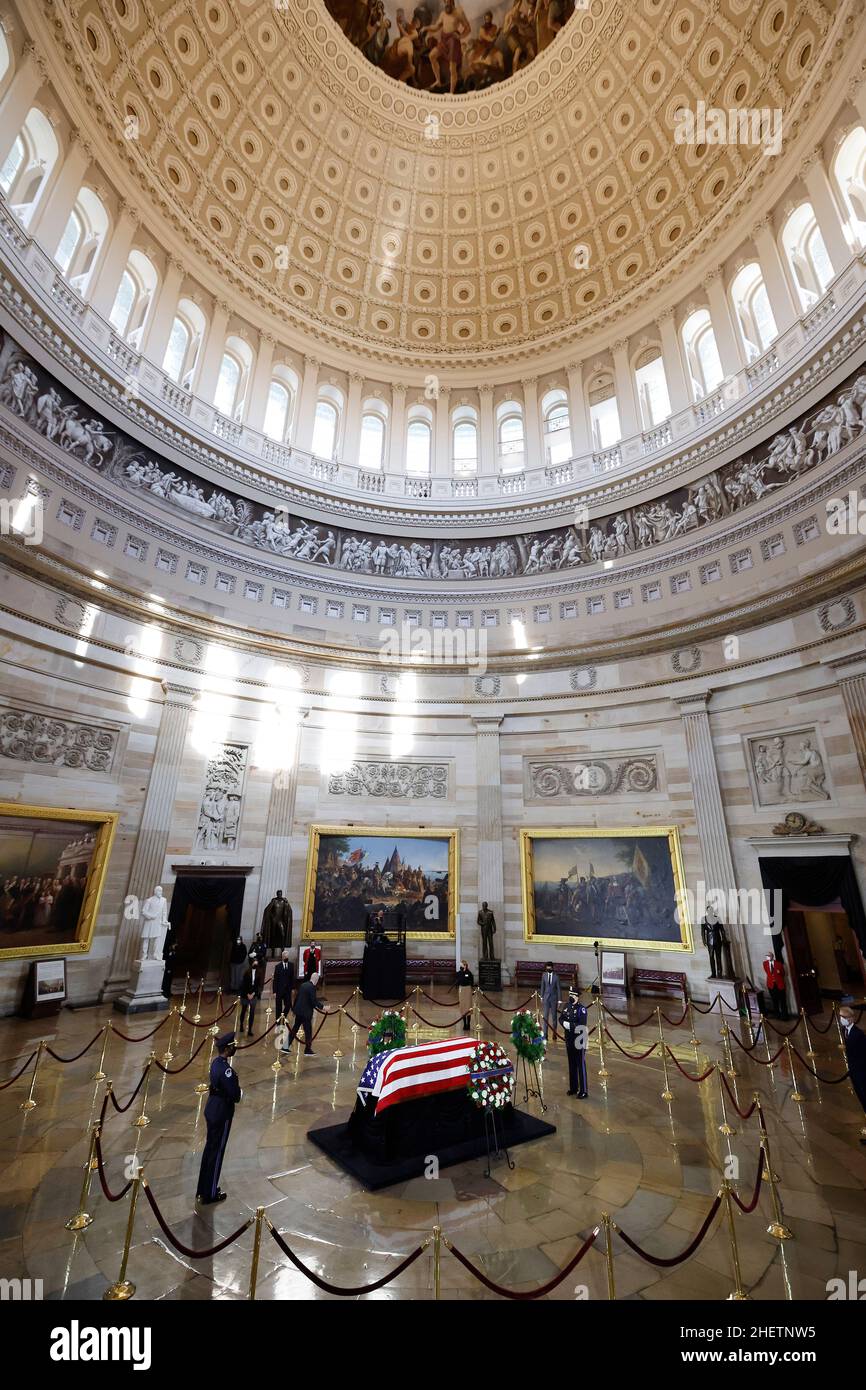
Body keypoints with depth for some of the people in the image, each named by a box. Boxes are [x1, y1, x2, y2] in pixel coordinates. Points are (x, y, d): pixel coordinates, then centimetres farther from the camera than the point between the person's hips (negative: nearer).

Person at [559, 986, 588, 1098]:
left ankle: (583, 1091, 13)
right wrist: (567, 1025, -15)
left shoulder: (582, 1008, -18)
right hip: (569, 1040, 6)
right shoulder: (567, 1006, 2)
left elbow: (581, 1025, -24)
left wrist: (568, 1024, -19)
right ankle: (573, 1088, 30)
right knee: (571, 1064, 17)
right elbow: (561, 1019, 5)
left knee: (581, 1065, 3)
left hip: (579, 1040, -6)